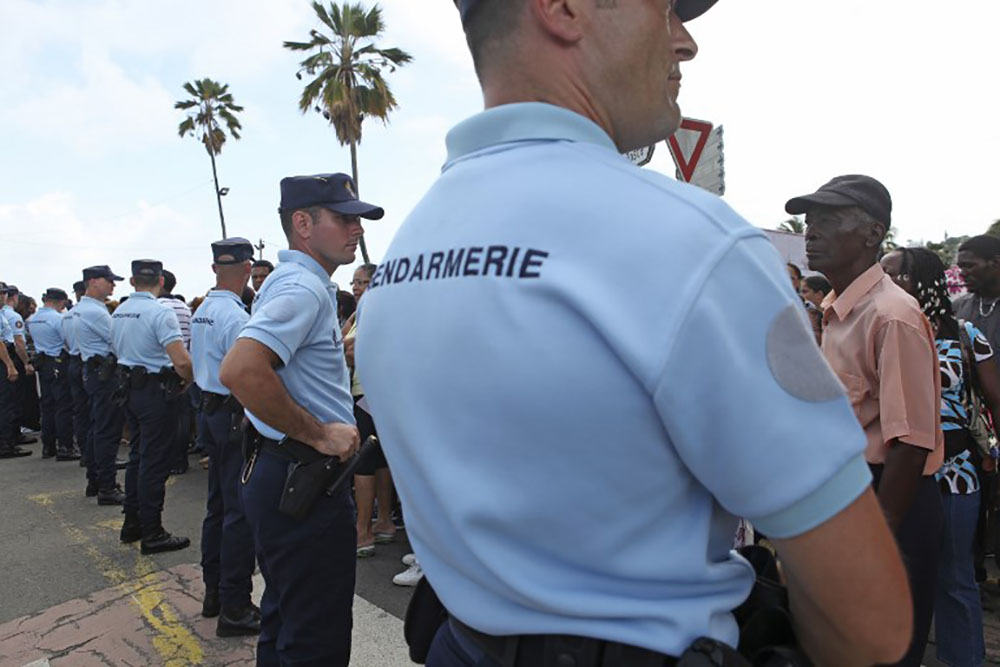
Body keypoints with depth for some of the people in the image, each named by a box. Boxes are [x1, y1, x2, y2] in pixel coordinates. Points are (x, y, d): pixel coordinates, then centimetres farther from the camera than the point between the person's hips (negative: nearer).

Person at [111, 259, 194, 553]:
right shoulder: (160, 312, -19)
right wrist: (187, 382, -9)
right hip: (156, 392, -8)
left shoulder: (118, 313, 8)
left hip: (129, 388, 8)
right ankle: (152, 533, 7)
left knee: (137, 456, 19)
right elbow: (182, 361, -27)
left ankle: (132, 523, 29)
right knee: (154, 462, -1)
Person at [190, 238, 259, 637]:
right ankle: (234, 608, 6)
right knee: (241, 512, -2)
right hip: (236, 416, -10)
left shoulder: (201, 312, 11)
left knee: (218, 505, 18)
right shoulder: (236, 317, -19)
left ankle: (213, 592, 31)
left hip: (210, 409, 10)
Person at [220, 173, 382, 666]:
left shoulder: (293, 281, 14)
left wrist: (338, 350, 19)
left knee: (284, 625, 25)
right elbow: (240, 371, -33)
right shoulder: (303, 287, -19)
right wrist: (319, 434, -24)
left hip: (280, 473, 11)